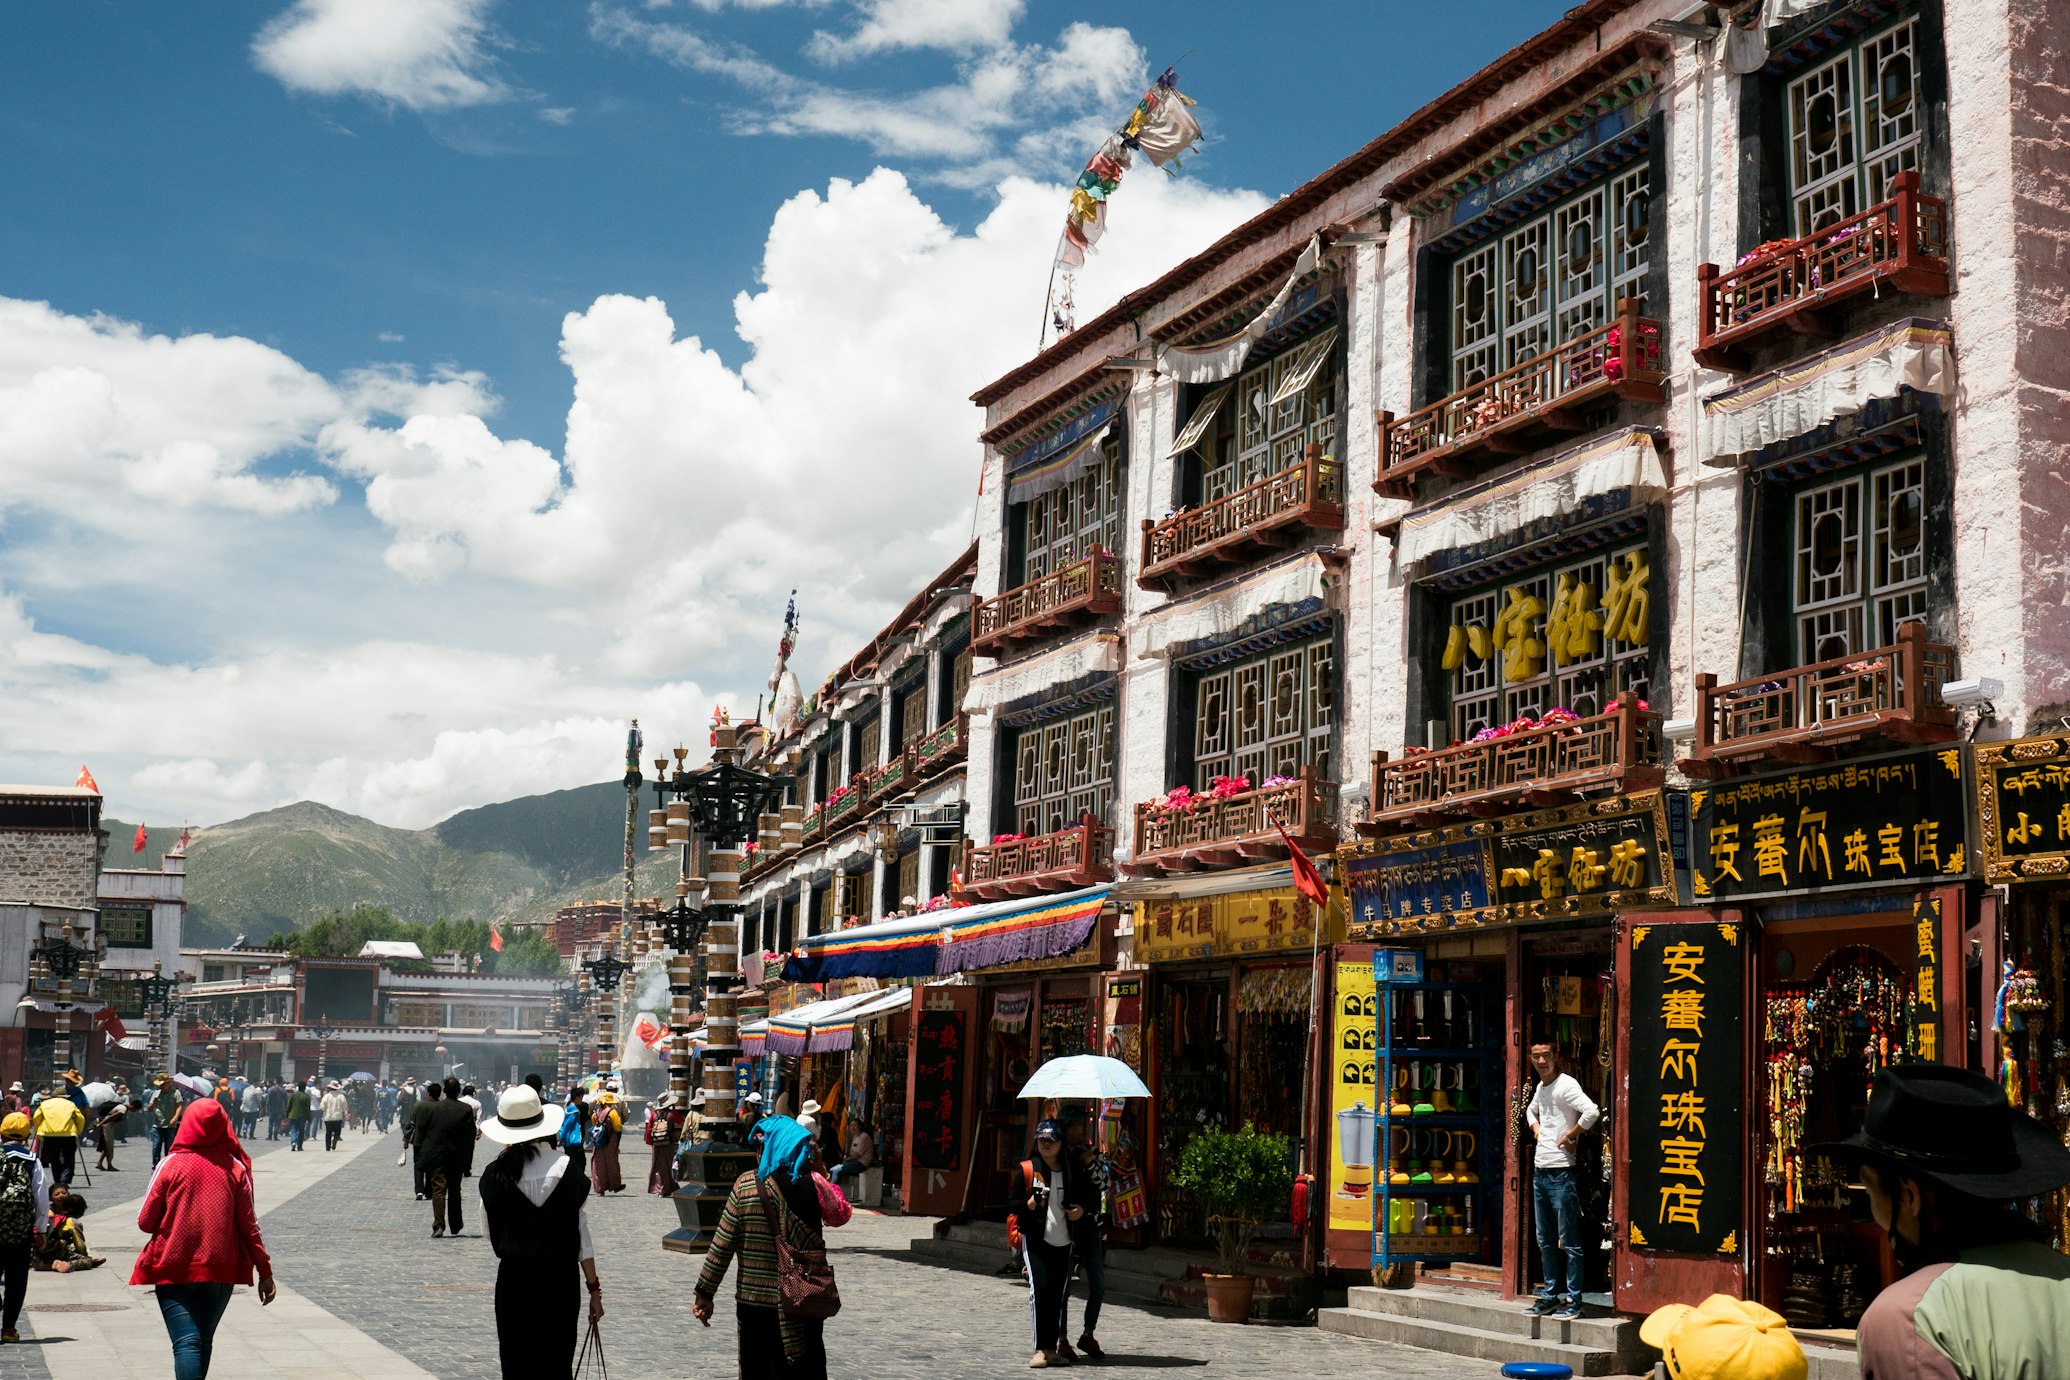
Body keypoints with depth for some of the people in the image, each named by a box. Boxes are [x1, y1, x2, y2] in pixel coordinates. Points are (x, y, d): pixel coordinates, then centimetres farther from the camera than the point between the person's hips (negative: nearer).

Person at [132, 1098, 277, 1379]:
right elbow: (249, 1225, -1)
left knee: (186, 1343, -7)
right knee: (204, 1342, 18)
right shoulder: (235, 1168, -2)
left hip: (174, 1270, -2)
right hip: (221, 1270, 2)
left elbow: (145, 1222, -3)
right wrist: (265, 1271, 5)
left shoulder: (172, 1164, -6)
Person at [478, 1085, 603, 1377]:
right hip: (561, 1279, 0)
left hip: (513, 1279, 0)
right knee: (558, 1363, 8)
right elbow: (582, 1234, -4)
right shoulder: (569, 1169, -7)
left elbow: (492, 1235, 2)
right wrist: (594, 1289, 4)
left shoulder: (495, 1173, -6)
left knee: (516, 1364, 9)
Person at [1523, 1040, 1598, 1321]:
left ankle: (1573, 1300, 1)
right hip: (1540, 1171, 9)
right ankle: (1551, 1295, 22)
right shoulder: (1541, 1087, 14)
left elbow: (1591, 1112, -29)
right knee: (1546, 1241, 14)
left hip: (1561, 1172, -9)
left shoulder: (1566, 1085, -13)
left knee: (1569, 1241, -3)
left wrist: (1569, 1136, -17)